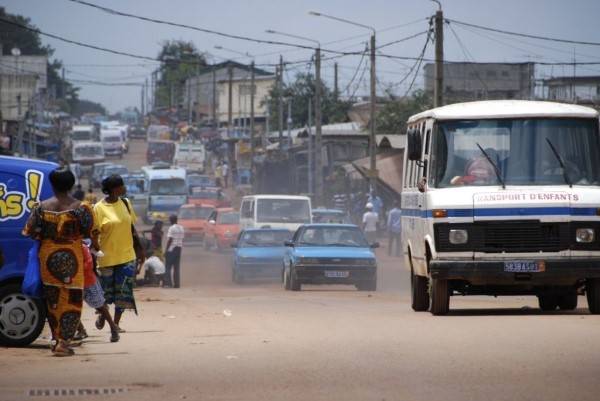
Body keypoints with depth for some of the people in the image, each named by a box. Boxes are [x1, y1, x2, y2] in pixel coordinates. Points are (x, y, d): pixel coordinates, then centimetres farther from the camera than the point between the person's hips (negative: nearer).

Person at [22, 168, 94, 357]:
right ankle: (63, 343, -6)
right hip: (71, 257, -3)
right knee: (71, 299, 2)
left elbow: (30, 232, -3)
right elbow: (88, 233, -6)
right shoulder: (79, 207, -9)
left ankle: (56, 338, 24)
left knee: (52, 299, 16)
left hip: (48, 256, 3)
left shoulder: (42, 207, -2)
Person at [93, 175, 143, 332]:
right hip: (107, 258, -4)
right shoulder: (99, 208, -10)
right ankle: (102, 316, 34)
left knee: (123, 291, 0)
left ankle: (116, 323, 11)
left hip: (127, 256, 4)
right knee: (106, 291, 7)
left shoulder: (125, 203, 5)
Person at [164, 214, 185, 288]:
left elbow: (169, 240, -15)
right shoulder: (181, 228, 11)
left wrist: (166, 250, -11)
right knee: (176, 267, 8)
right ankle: (177, 283, 5)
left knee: (168, 267, -3)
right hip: (179, 248, 7)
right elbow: (182, 239, 13)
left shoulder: (172, 228, -12)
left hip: (171, 249, -7)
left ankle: (168, 282, -10)